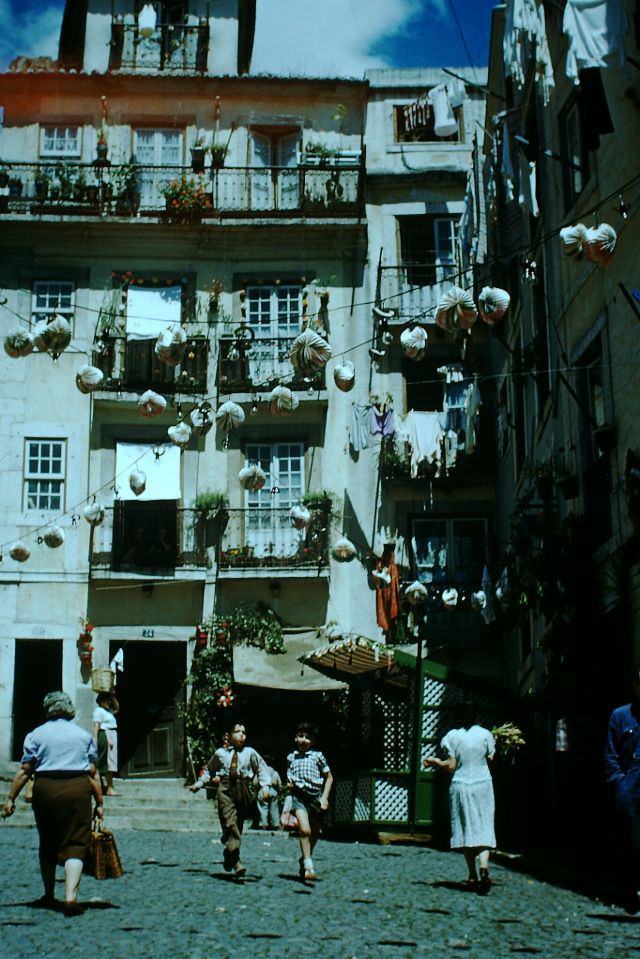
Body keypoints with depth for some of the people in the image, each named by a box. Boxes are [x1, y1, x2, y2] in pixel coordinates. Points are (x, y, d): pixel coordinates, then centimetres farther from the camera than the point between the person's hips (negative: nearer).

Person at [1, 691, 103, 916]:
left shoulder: (36, 734, 6)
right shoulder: (84, 735, 10)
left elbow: (24, 771, 0)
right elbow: (93, 772, 5)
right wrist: (99, 803, 8)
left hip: (45, 788, 1)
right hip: (78, 789, 0)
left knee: (47, 845, 16)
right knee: (75, 845, -1)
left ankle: (49, 897, 26)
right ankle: (71, 897, -16)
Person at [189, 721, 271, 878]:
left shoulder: (250, 752, 7)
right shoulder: (220, 753, 11)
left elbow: (261, 768, 10)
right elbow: (209, 769, 23)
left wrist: (264, 786, -2)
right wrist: (200, 782, 16)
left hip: (243, 789, 1)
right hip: (225, 789, -1)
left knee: (238, 824, 6)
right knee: (230, 822, -16)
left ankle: (229, 857, 29)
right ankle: (236, 862, -18)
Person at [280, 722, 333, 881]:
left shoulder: (317, 756, 4)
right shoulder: (291, 757, 10)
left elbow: (329, 778, 9)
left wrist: (324, 797, 0)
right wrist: (289, 784, 2)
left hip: (315, 796, 1)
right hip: (298, 795, -1)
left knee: (314, 834, 9)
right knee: (304, 829, -20)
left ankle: (304, 860, 31)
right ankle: (308, 866, -18)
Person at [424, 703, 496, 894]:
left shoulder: (453, 736, -4)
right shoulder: (485, 734, -2)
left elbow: (451, 766, -6)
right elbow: (490, 760, 2)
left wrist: (436, 762, 11)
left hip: (461, 786, 0)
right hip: (483, 785, 0)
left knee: (466, 829, 9)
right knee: (483, 827, 1)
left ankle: (472, 875, 10)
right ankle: (484, 866, -24)